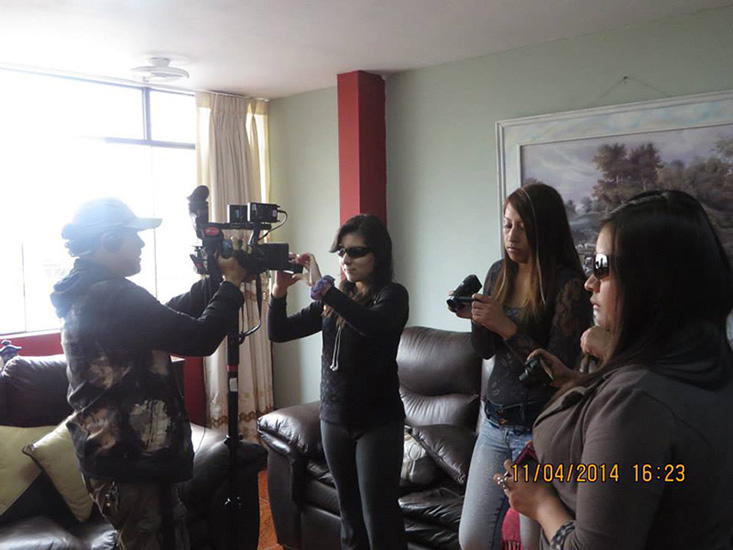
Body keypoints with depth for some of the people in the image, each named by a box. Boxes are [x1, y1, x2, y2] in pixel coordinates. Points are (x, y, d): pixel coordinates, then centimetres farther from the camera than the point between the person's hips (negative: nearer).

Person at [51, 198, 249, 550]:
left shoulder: (85, 293, 9)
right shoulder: (113, 296, -24)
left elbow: (169, 316, 14)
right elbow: (199, 339, -23)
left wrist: (217, 280, 8)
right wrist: (232, 284, -9)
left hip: (119, 455, 10)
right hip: (132, 462, -10)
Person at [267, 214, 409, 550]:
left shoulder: (392, 295, -7)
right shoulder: (333, 300, 8)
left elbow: (374, 324, -31)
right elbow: (279, 332, 5)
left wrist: (322, 287, -35)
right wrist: (279, 292, -13)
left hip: (378, 422, -5)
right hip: (334, 418, 5)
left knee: (379, 518, -4)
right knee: (349, 510, 15)